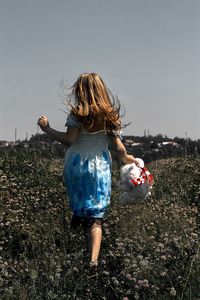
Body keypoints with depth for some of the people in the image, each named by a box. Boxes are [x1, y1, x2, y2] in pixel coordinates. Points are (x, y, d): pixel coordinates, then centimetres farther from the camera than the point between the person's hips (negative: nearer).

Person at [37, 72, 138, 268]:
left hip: (77, 163, -3)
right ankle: (93, 259, -8)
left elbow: (69, 139, -15)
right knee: (95, 216, 1)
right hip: (100, 166, 3)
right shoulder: (110, 114, 4)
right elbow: (116, 144, 4)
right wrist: (126, 158, 22)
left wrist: (47, 129, -6)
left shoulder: (78, 112, -7)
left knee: (79, 206, 21)